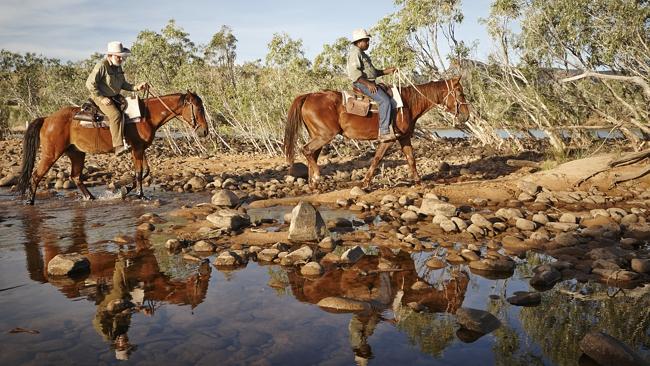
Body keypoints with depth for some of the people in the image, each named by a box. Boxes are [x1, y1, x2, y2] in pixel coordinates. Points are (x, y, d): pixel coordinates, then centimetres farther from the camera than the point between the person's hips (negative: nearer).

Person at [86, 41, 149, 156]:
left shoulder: (118, 67, 10)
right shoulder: (101, 66, -15)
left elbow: (123, 84, 17)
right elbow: (90, 83, -16)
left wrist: (136, 87, -1)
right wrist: (102, 98, -19)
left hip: (115, 97, 9)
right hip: (102, 98, -9)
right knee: (115, 114, -30)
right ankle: (119, 146, -36)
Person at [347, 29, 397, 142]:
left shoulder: (362, 53, 23)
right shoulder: (355, 52, -10)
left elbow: (372, 72, 27)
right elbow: (354, 72, -23)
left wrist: (386, 71, 16)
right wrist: (368, 84, -25)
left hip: (369, 82, 11)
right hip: (362, 83, -11)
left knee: (389, 96, 13)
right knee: (385, 100, -24)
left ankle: (391, 128, 12)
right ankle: (384, 132, -27)